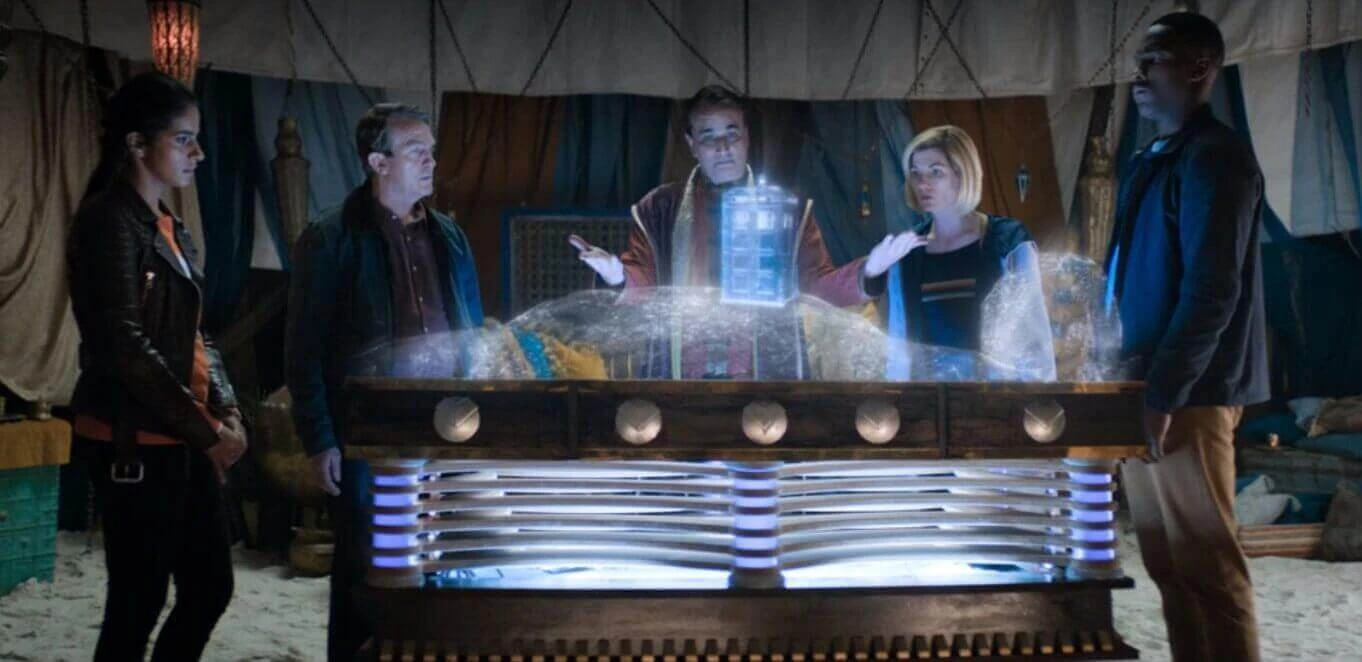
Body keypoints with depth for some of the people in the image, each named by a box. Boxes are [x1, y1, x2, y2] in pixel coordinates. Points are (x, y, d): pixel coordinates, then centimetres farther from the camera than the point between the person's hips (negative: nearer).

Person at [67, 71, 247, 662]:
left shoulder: (170, 229, 16)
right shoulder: (109, 219, -11)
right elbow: (124, 346, -18)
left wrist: (225, 413, 4)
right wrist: (205, 429, -15)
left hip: (183, 438, 9)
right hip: (134, 440, -9)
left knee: (211, 587, 11)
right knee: (139, 600, -1)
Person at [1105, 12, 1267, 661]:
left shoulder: (1214, 156, -12)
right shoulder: (1154, 161, 16)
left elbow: (1213, 290, -19)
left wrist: (1164, 395, -20)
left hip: (1187, 395, -9)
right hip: (1148, 390, 9)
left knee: (1206, 563, -3)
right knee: (1169, 561, 14)